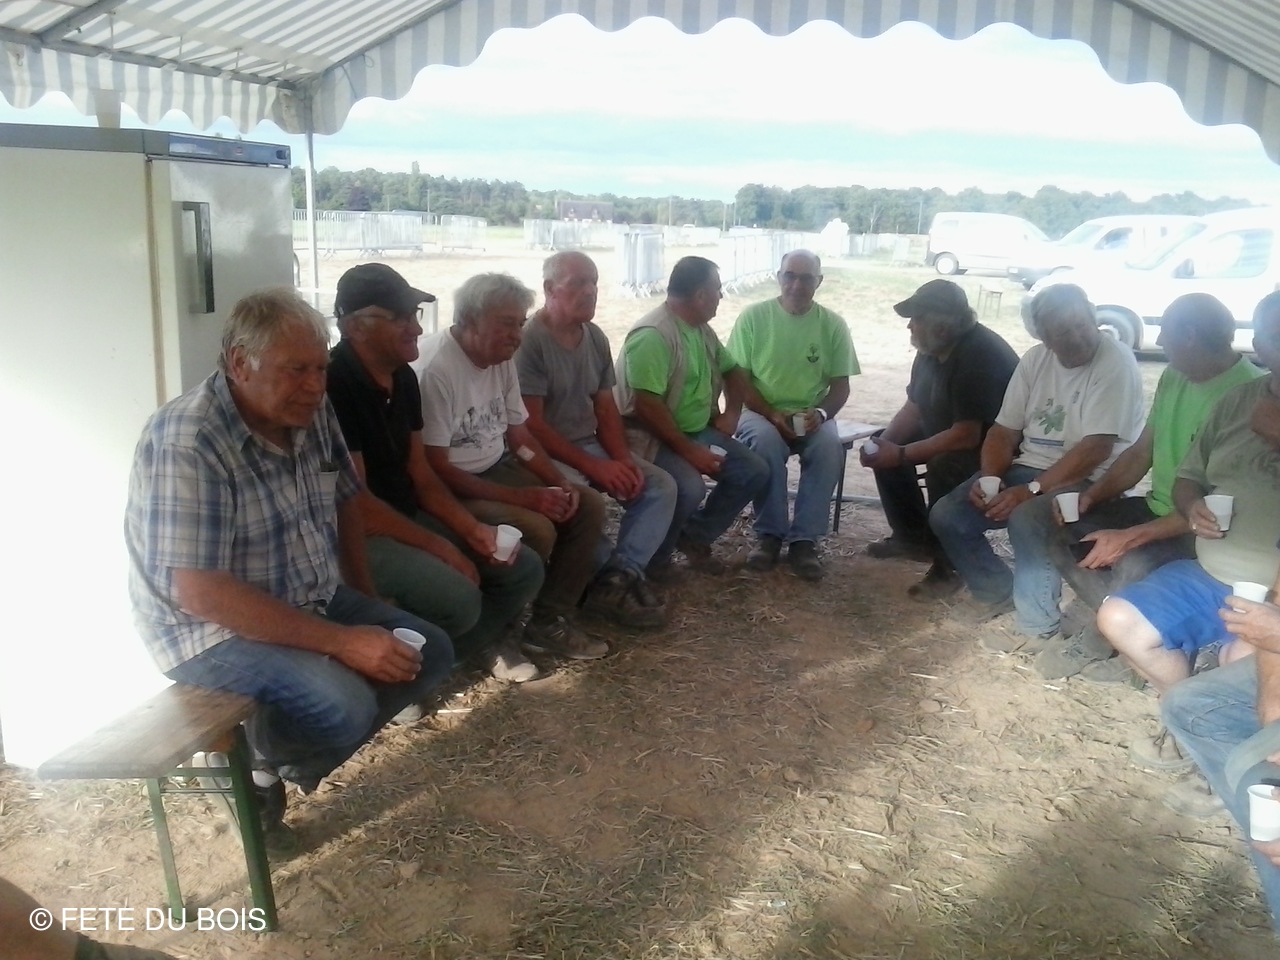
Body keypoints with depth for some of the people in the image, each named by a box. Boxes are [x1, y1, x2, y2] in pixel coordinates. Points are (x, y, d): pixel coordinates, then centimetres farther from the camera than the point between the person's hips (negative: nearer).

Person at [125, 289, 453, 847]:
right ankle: (254, 767, 4)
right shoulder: (186, 444, -27)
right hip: (212, 628, -8)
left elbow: (344, 499, 14)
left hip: (313, 601, 8)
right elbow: (201, 593, -30)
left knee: (430, 652, 0)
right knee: (344, 706, -29)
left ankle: (283, 761, 6)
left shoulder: (311, 413, -3)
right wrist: (343, 641, -29)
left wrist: (367, 602, 10)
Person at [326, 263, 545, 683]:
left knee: (523, 568, 1)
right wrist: (440, 547, -18)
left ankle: (479, 638, 24)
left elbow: (421, 475, 10)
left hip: (408, 518, 9)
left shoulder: (404, 377, 5)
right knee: (458, 598, -29)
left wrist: (471, 529, -4)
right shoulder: (334, 384, -22)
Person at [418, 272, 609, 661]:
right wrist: (521, 496, -26)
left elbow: (520, 437, 12)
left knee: (588, 506, -1)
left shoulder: (502, 360, 3)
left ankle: (549, 621, 4)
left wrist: (559, 483, -6)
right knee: (537, 529, -27)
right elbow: (434, 470, -25)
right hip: (449, 489, -9)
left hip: (497, 469, 9)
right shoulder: (436, 369, -23)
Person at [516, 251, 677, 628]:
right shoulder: (529, 340, -15)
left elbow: (606, 410, 10)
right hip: (545, 454, -7)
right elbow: (531, 426, -19)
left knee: (661, 485, -8)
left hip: (589, 445, 8)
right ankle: (620, 579, -10)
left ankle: (618, 576, -14)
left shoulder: (596, 338, 8)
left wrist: (624, 460, -8)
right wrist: (594, 466, -21)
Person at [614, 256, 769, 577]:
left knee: (754, 471, -1)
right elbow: (648, 407, -27)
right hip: (651, 438, -9)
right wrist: (690, 451, -25)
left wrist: (732, 412, 6)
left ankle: (695, 536, 13)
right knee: (689, 488, -33)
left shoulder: (702, 330, 8)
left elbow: (733, 371, 24)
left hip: (697, 430, 9)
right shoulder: (653, 335, -22)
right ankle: (654, 556, -6)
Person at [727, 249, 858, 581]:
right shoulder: (753, 316, -5)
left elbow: (840, 384, 3)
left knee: (830, 445, -31)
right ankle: (769, 532, -18)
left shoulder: (833, 324, 1)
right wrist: (772, 415, -18)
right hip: (761, 411, -1)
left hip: (811, 417, 2)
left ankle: (804, 538, -21)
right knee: (765, 441, -35)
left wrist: (821, 413, -18)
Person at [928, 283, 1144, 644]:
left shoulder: (1115, 362, -16)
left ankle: (1038, 626, -15)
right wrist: (987, 479, -12)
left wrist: (1031, 491, -29)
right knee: (946, 515, -7)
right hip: (1027, 468, 7)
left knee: (1025, 517, -35)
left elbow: (1096, 449, -24)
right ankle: (996, 590, 17)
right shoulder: (1035, 359, 4)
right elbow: (1004, 431, 6)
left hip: (1087, 482, -7)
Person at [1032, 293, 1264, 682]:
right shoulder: (1174, 376, 5)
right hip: (1156, 509, 9)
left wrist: (1132, 537, -30)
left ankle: (1091, 644, -4)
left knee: (1133, 565, -37)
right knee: (1045, 514, -7)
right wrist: (1091, 495, -6)